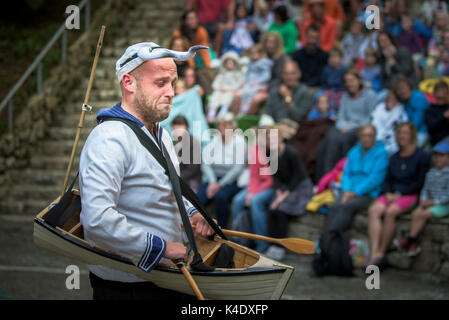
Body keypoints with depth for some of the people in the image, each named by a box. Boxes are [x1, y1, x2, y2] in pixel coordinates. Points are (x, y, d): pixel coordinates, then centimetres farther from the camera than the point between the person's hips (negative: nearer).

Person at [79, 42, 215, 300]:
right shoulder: (108, 140, -21)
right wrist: (163, 247, -25)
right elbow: (97, 219, -33)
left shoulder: (161, 136, 12)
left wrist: (192, 213, 8)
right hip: (126, 288, -9)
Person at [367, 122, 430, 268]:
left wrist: (399, 194, -11)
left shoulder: (421, 156, 2)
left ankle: (381, 253, -29)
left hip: (411, 195, -5)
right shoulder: (394, 157, 20)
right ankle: (374, 255, -36)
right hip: (392, 194, 5)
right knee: (374, 210, -27)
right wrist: (388, 193, -5)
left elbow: (420, 182, -5)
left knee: (390, 212, -34)